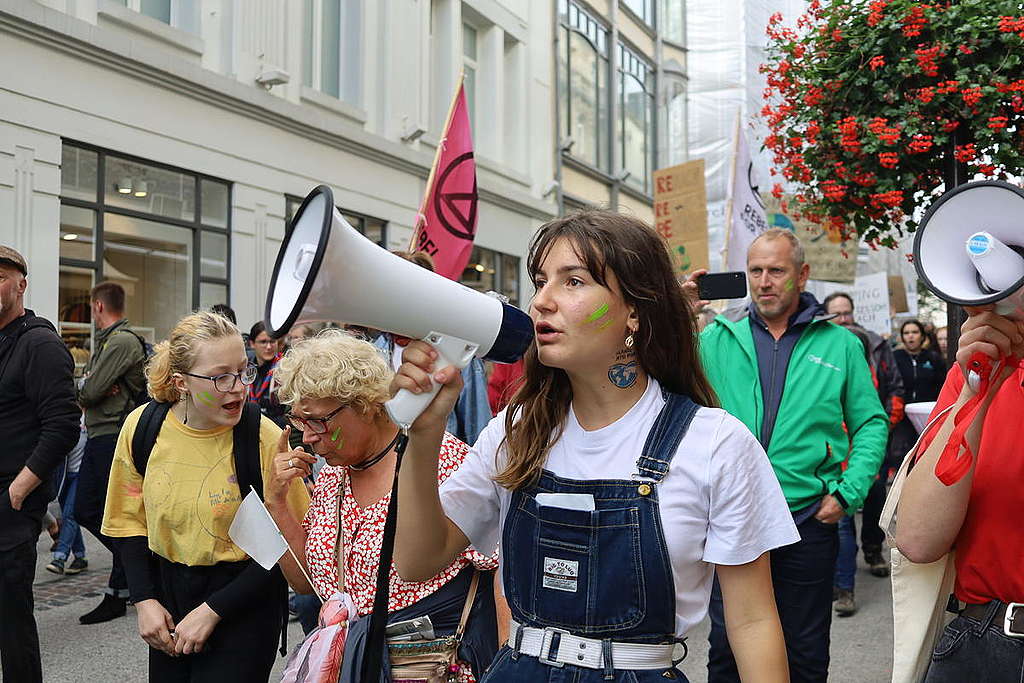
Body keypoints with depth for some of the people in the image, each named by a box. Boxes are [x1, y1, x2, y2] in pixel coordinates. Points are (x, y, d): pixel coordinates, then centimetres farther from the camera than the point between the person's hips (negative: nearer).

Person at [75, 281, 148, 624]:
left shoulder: (123, 341, -13)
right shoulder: (105, 341, 19)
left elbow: (90, 390, -19)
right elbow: (87, 388, 12)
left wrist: (84, 389, 2)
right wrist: (91, 389, -9)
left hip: (115, 437, -10)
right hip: (98, 437, 10)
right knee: (84, 511, 12)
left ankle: (117, 594, 9)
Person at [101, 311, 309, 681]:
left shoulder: (264, 437, -20)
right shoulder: (141, 426, -9)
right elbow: (129, 519, 5)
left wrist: (212, 611, -15)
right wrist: (144, 599, -3)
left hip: (244, 605, -4)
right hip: (166, 595, 4)